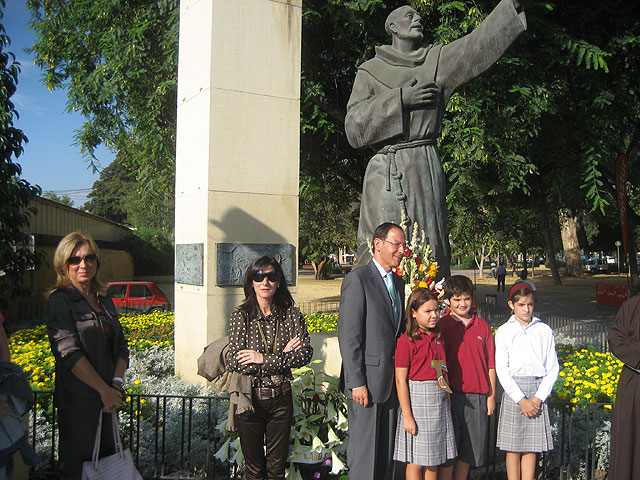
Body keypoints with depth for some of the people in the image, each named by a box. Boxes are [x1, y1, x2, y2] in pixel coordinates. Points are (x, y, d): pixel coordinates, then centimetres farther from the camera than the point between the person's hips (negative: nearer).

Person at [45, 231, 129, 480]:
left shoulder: (104, 301, 13)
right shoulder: (59, 301, -8)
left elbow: (121, 344, 11)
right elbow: (69, 352, -16)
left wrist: (117, 382, -6)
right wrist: (104, 389, -16)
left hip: (107, 397, 6)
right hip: (77, 401, -6)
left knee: (107, 457, 13)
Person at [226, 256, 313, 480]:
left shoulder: (291, 314, -2)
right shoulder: (241, 316, -7)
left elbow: (306, 353, -10)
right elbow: (236, 363, -14)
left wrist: (264, 358, -18)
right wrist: (284, 356, -14)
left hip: (281, 398, 1)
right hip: (249, 398, -1)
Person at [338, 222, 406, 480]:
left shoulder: (398, 282, 14)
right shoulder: (358, 279, -11)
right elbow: (348, 335, -15)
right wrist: (356, 382, -18)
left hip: (392, 381, 8)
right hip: (368, 381, -7)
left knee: (387, 450, 15)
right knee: (364, 452, 1)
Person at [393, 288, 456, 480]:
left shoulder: (438, 338, 8)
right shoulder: (406, 341, -13)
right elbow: (400, 380, -14)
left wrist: (447, 400, 12)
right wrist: (407, 415, -16)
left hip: (439, 399, 6)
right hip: (416, 399, -6)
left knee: (434, 459, 14)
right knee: (416, 460, 2)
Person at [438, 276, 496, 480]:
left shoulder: (482, 326, 8)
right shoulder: (441, 326, -1)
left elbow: (490, 365, 10)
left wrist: (491, 396, 7)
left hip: (477, 397, 3)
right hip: (452, 395, -3)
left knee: (469, 452, 11)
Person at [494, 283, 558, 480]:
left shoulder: (544, 331, 8)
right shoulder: (504, 331, 3)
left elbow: (552, 369, 6)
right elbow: (501, 370, -2)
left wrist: (538, 398, -5)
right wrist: (521, 399, -9)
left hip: (538, 392, 1)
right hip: (513, 391, -1)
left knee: (531, 446, 5)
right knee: (513, 446, 1)